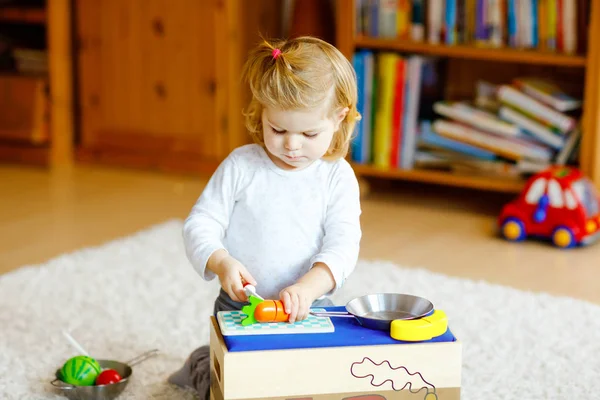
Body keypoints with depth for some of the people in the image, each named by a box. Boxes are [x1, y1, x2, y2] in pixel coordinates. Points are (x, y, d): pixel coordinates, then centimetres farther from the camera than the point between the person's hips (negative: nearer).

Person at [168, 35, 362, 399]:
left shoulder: (337, 177, -3)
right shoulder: (240, 165, -3)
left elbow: (343, 245, -12)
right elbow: (200, 225, -3)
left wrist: (308, 287, -31)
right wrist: (222, 263, -25)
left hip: (309, 311, 1)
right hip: (240, 307, -1)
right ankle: (202, 367, 24)